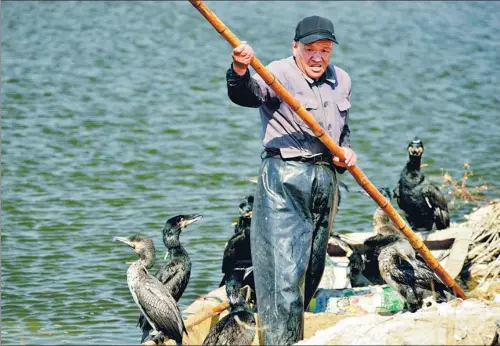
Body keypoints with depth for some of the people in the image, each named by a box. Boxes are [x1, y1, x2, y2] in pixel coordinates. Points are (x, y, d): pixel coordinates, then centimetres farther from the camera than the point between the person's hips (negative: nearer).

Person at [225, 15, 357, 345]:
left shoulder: (341, 80, 12)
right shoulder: (280, 74, -9)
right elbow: (247, 94, -29)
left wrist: (347, 149, 5)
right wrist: (240, 70, -50)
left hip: (326, 181, 7)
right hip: (284, 181, -7)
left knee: (313, 266, 14)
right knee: (285, 268, -12)